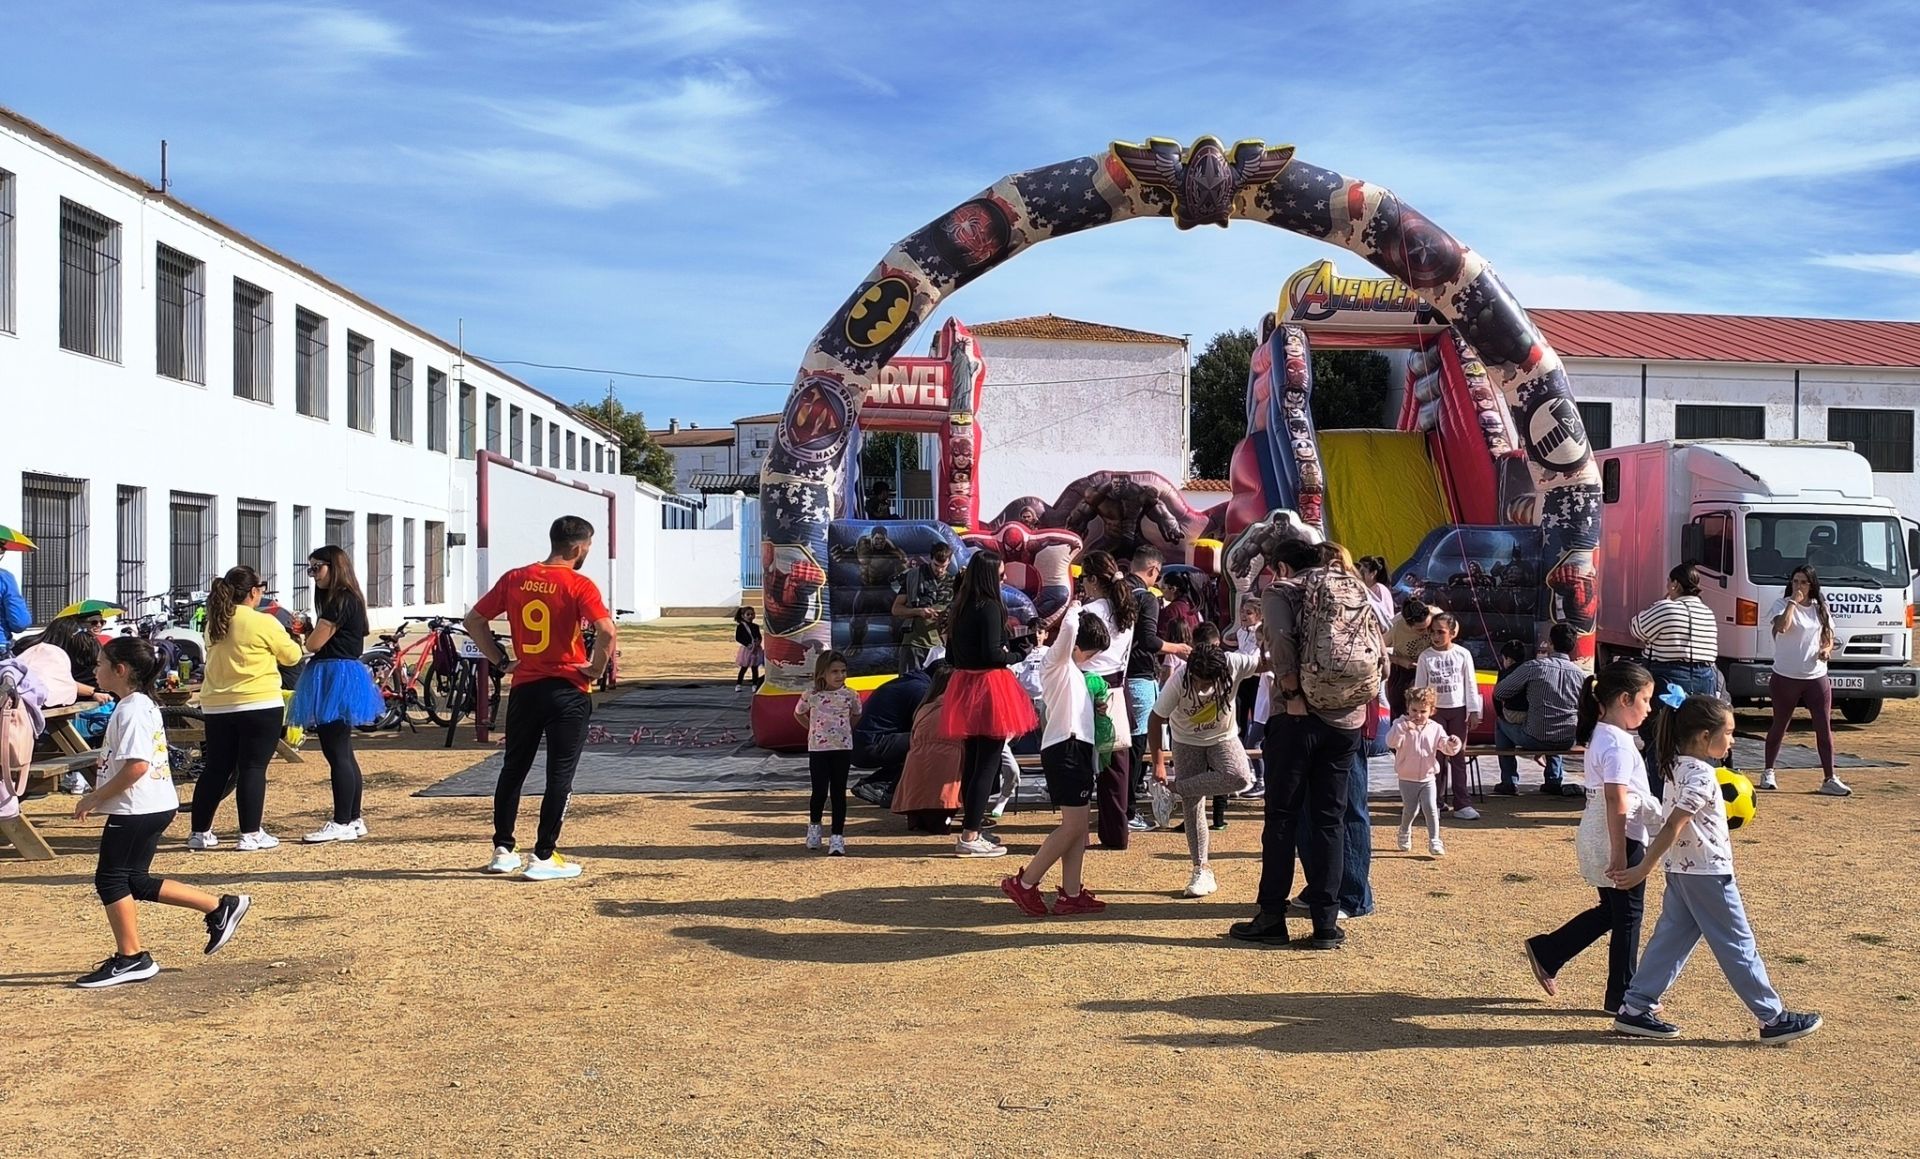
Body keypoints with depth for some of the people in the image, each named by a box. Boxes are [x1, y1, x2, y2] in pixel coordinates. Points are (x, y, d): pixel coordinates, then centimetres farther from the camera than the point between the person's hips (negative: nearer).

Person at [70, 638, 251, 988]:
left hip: (135, 810, -10)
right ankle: (220, 907, 15)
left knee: (110, 878, 0)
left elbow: (136, 765, -26)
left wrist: (94, 798, -18)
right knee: (135, 880, 15)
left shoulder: (131, 710, -17)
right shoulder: (144, 704, 15)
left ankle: (130, 958, 7)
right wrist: (100, 797, 21)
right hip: (154, 806, 10)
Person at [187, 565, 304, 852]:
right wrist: (282, 638, 17)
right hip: (259, 706, -6)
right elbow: (292, 656, -1)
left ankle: (200, 832, 17)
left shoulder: (214, 623, 8)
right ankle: (250, 834, -1)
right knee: (253, 769, -2)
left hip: (216, 707, 6)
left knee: (216, 769, 12)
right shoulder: (263, 623, -11)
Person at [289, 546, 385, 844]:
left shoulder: (340, 601, -13)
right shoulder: (349, 599, 18)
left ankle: (341, 824, -7)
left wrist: (306, 632, 8)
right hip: (341, 674, 11)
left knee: (337, 753, -9)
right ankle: (354, 820, 18)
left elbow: (314, 643, -13)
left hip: (335, 676, -11)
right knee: (343, 754, 13)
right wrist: (311, 632, 9)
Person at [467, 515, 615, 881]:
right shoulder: (579, 586, -11)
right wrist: (596, 670, -9)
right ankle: (544, 857, 3)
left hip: (525, 689, 5)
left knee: (513, 769, 16)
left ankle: (503, 851, 21)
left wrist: (501, 662, 10)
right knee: (560, 775, 3)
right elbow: (606, 632, -24)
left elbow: (474, 621, 6)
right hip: (567, 690, -5)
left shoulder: (514, 579, 3)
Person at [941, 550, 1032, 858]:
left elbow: (951, 655, 14)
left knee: (971, 762, 15)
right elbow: (992, 653, -21)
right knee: (987, 764, -4)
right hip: (990, 688, -8)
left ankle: (970, 831, 22)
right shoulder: (990, 608, -14)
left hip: (965, 684, 8)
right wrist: (1015, 657, -4)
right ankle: (970, 837, -5)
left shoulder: (961, 608, 10)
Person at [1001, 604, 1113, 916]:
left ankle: (1071, 894, 8)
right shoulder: (1055, 660, -6)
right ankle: (1024, 883, -5)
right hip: (1064, 748, -10)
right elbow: (1068, 627, -26)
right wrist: (1074, 610, -6)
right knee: (1073, 825, -11)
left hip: (1080, 748, 10)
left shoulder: (1073, 670, 22)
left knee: (1079, 826, 7)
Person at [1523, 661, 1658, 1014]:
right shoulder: (1618, 744, -21)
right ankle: (1623, 996, 15)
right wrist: (1619, 854, -26)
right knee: (1627, 916, 4)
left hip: (1596, 835, 10)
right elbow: (1616, 801, -25)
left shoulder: (1599, 735, 10)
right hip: (1620, 838, -10)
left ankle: (1546, 952, 22)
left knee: (1610, 910, 21)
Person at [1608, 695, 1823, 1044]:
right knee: (1738, 945, 2)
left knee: (1671, 938, 11)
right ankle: (1774, 1019, 12)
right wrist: (1643, 870, -27)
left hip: (1681, 871, 9)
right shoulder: (1701, 776, -21)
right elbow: (1672, 827, -25)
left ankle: (1635, 1009, 10)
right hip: (1708, 872, -9)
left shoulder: (1677, 767, 6)